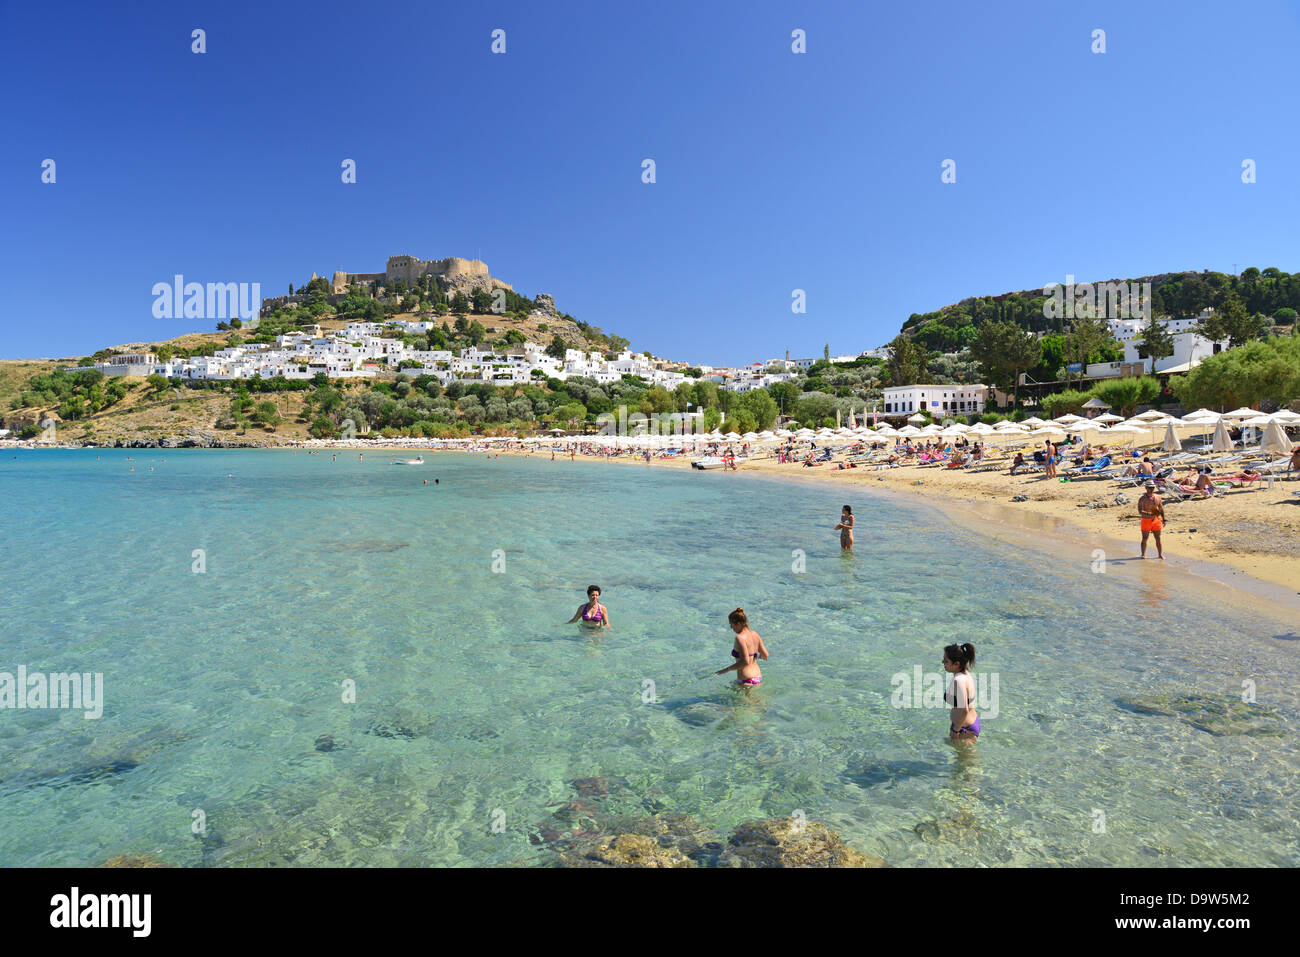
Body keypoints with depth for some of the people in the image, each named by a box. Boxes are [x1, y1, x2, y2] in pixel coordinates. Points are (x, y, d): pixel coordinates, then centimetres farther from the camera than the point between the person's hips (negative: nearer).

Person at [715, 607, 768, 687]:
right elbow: (766, 656, 8)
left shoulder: (740, 638, -18)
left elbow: (745, 662, -24)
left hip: (747, 682, -8)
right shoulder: (754, 634, 5)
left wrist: (726, 670, -16)